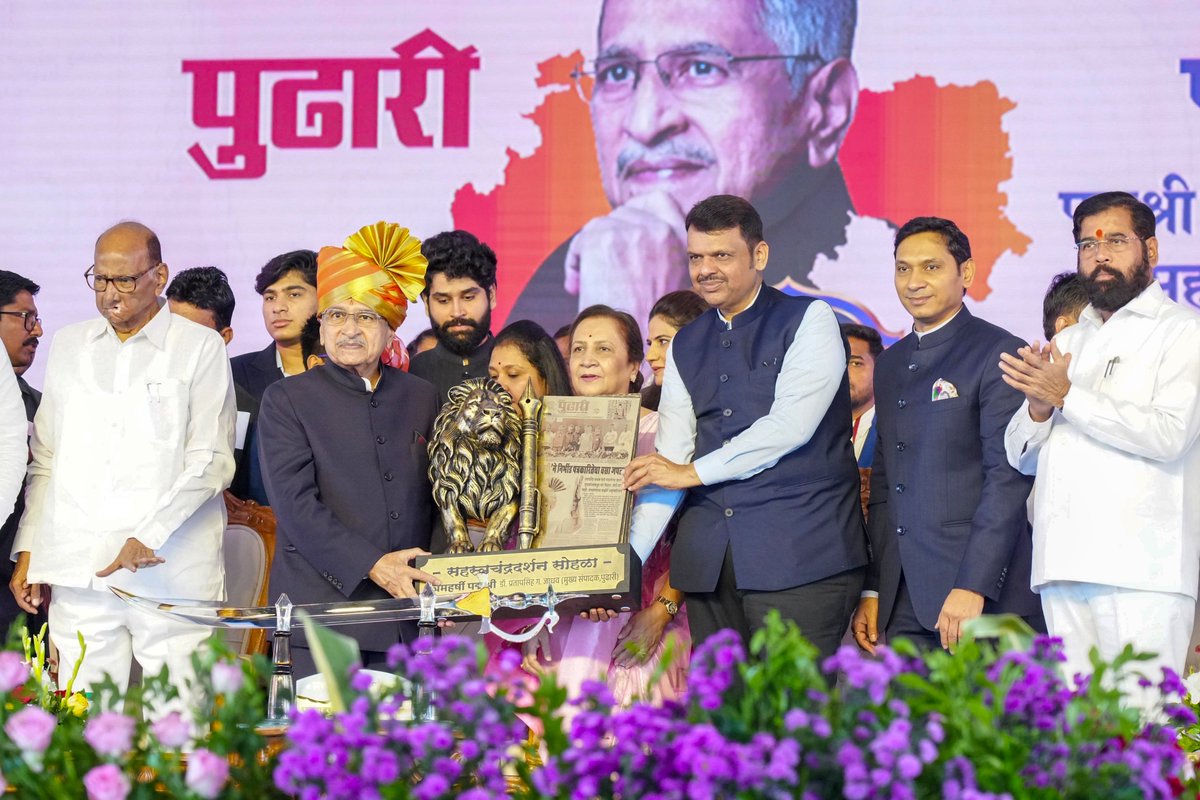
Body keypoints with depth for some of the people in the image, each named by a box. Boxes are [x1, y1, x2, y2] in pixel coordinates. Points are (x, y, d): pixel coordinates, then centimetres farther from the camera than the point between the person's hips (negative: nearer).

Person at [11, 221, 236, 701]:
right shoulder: (68, 345, 18)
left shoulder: (201, 348, 4)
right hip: (77, 572, 4)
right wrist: (28, 550, 12)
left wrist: (150, 536, -13)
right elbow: (45, 460, 20)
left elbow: (212, 460, -3)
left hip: (172, 570, -3)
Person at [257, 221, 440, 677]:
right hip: (320, 606, -3)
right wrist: (373, 565, -15)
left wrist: (435, 582, 3)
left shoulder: (421, 399, 16)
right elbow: (295, 504, -6)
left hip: (408, 617, 3)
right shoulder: (286, 400, 5)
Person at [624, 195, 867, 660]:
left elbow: (790, 425, -12)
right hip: (709, 560, 5)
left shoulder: (808, 320, 1)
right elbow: (668, 457, 11)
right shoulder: (686, 346, 18)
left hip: (800, 552, -5)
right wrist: (626, 558, 0)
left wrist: (694, 471, -7)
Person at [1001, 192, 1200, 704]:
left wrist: (1068, 396, -9)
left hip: (1141, 566, -6)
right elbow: (1021, 457, 20)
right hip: (1064, 566, 6)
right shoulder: (1067, 342, 24)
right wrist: (1037, 408, -3)